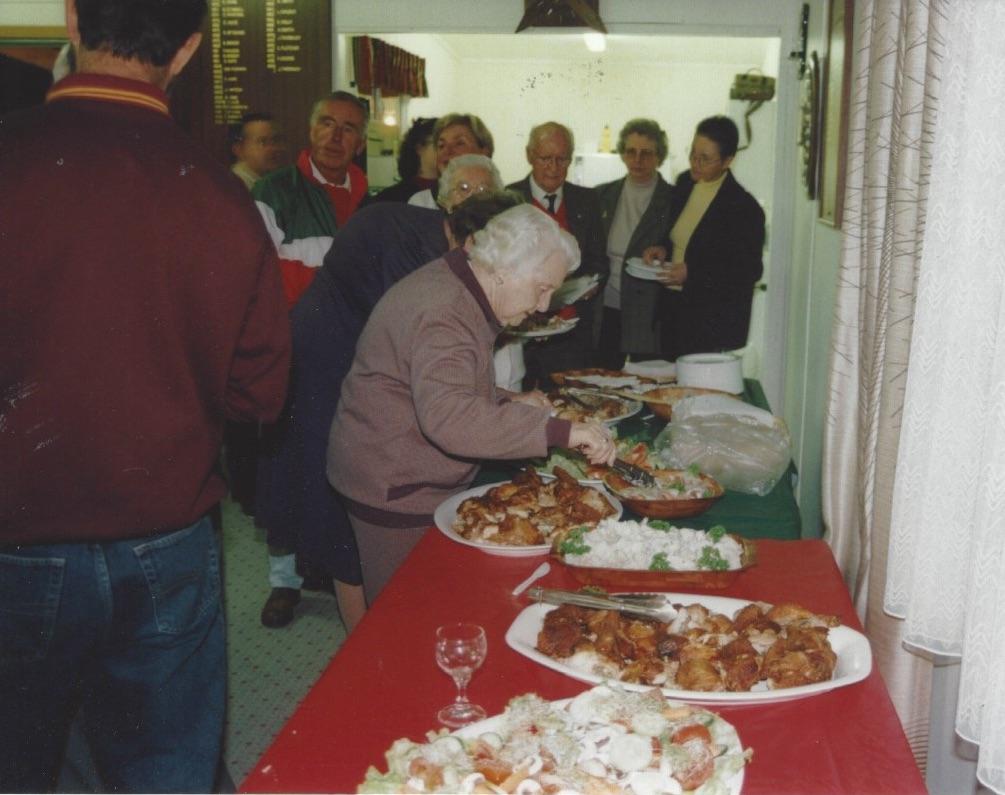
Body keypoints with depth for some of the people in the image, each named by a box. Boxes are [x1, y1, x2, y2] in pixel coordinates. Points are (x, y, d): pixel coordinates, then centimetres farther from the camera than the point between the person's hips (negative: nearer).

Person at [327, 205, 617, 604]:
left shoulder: (454, 288, 8)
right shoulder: (442, 313, -26)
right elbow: (447, 417, -42)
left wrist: (506, 403, 5)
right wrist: (560, 430, -41)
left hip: (420, 479, 10)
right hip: (395, 491, -10)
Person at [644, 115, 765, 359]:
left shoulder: (744, 208, -15)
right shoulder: (685, 183, 7)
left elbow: (750, 270, -13)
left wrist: (692, 273, -20)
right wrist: (663, 249, 0)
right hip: (673, 309, 7)